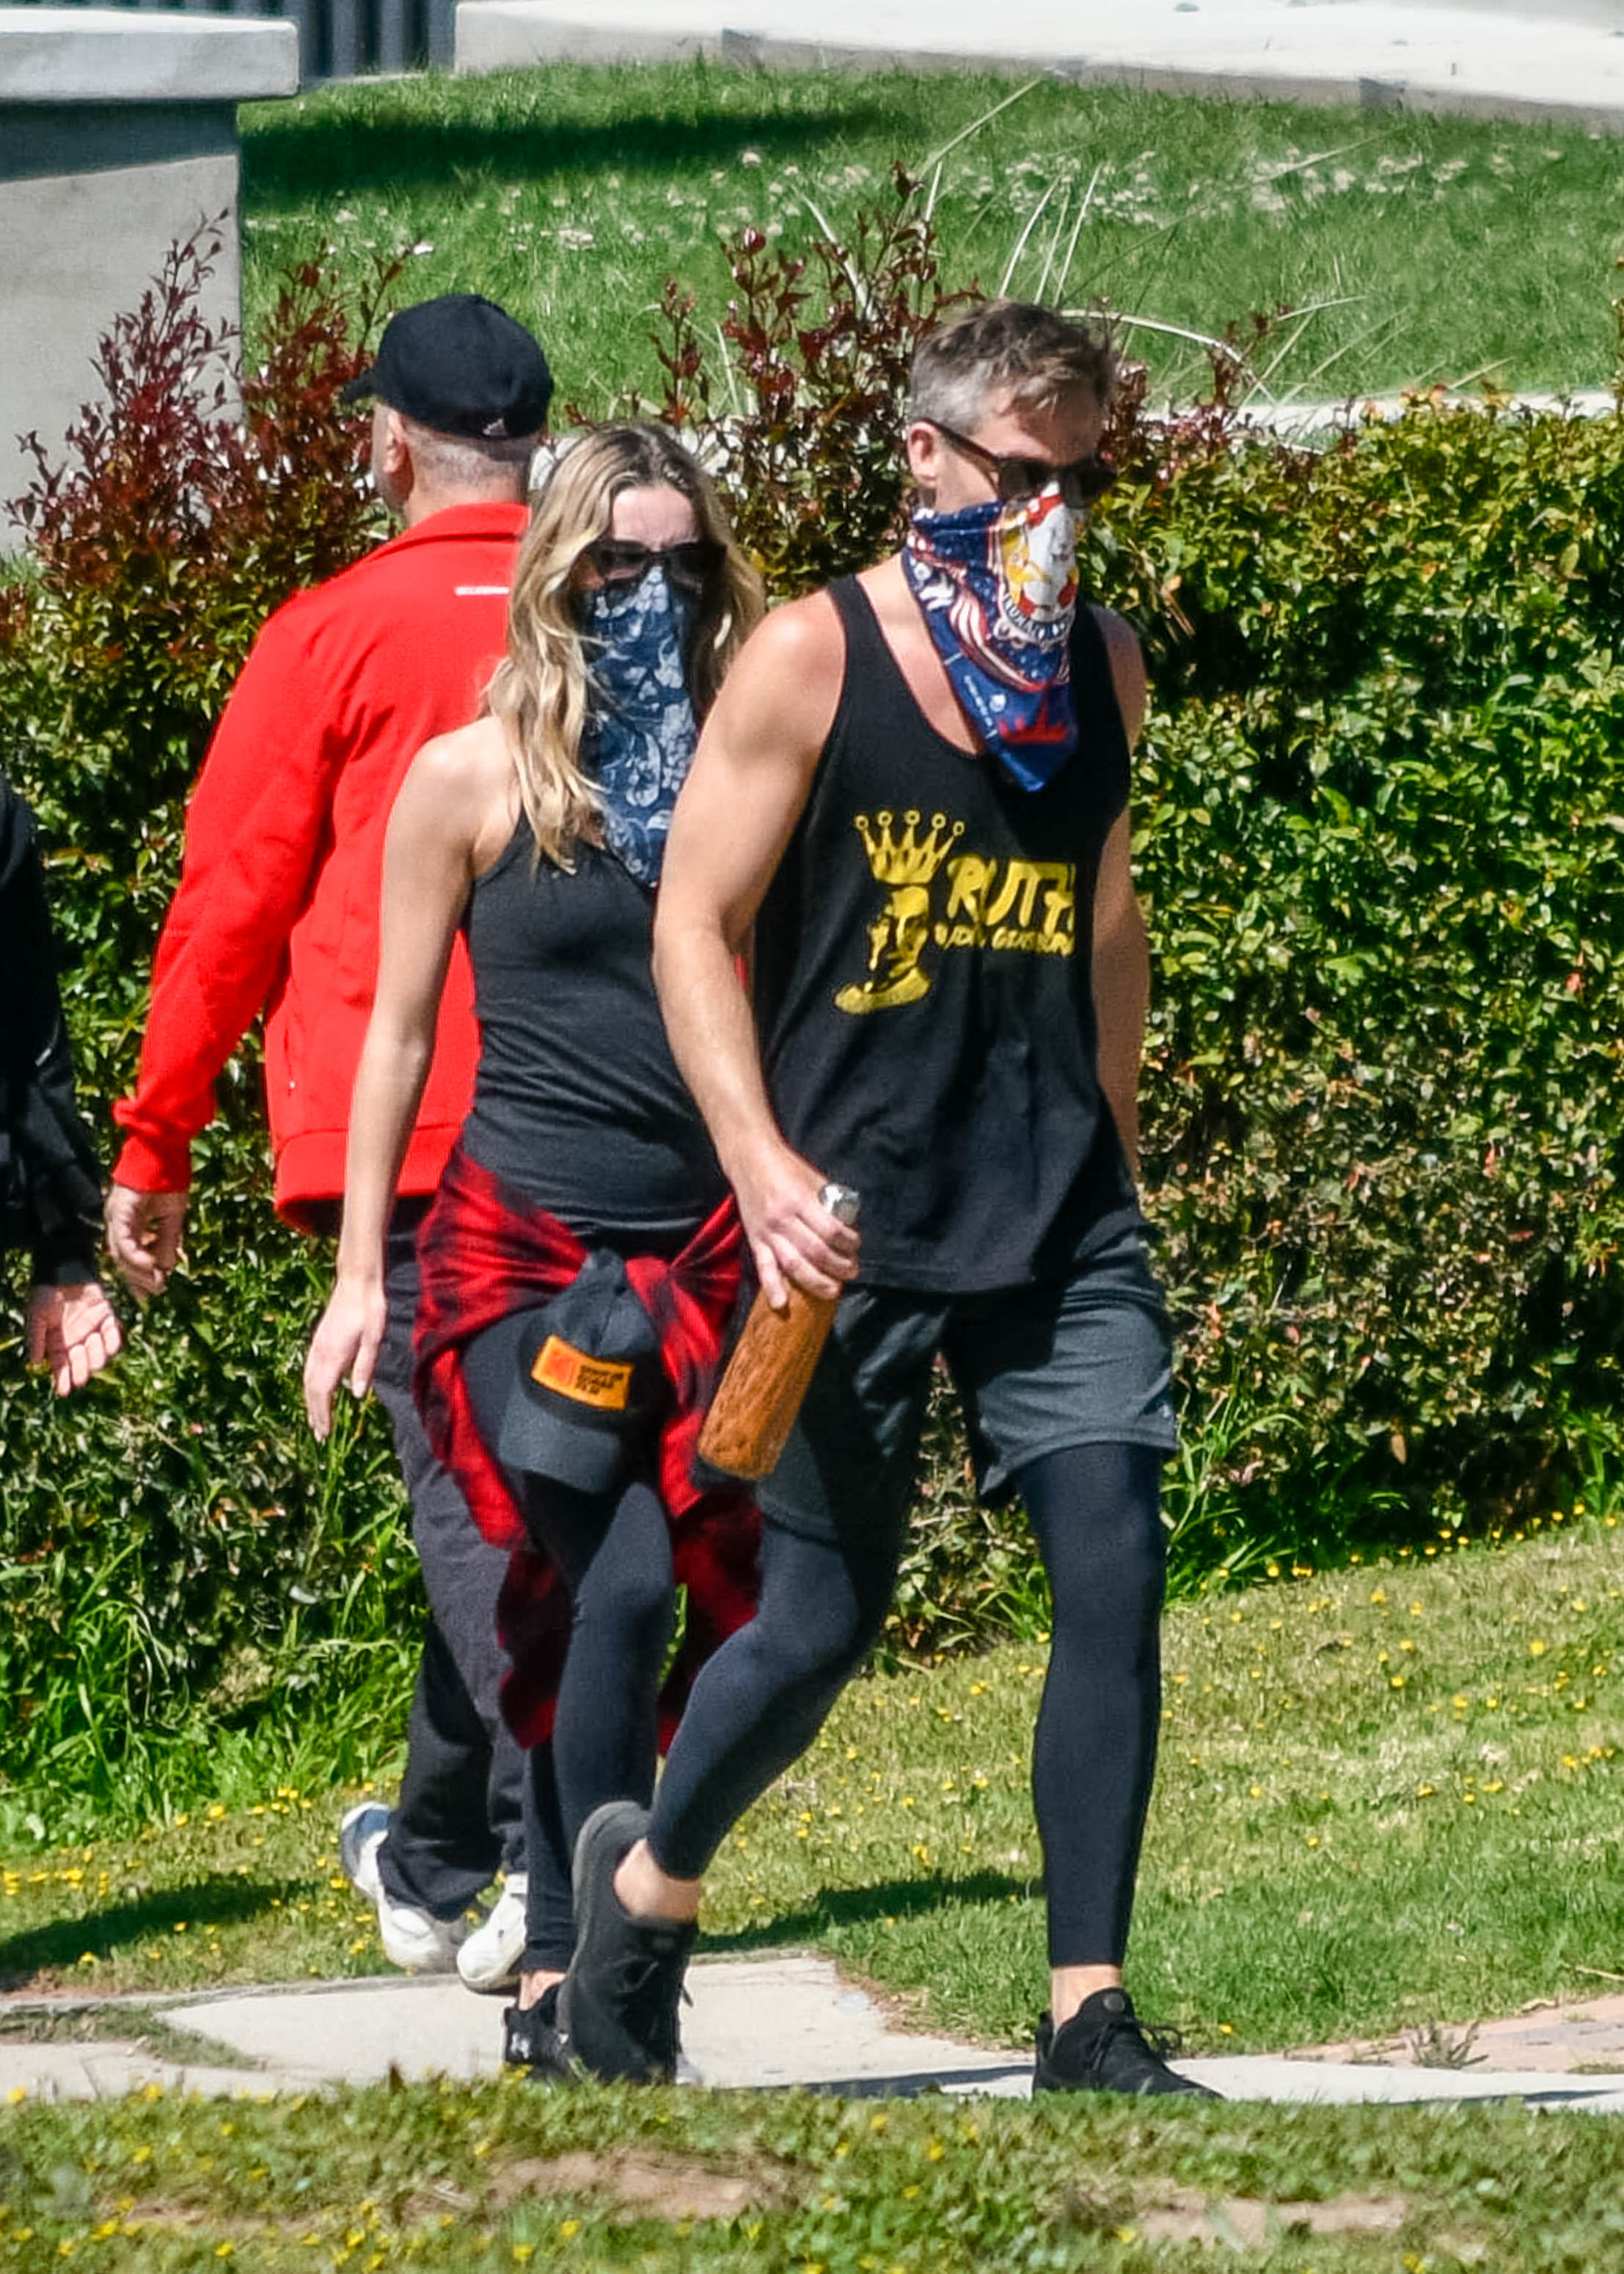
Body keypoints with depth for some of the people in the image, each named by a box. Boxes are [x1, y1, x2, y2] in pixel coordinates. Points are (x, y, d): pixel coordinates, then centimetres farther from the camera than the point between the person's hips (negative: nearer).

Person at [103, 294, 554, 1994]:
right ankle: (437, 1855, 27)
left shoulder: (338, 635, -3)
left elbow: (230, 905, -1)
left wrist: (153, 1150, 6)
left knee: (466, 1487, -6)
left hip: (404, 1132, -4)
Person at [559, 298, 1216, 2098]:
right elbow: (694, 927, -6)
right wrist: (759, 1164, -18)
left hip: (1057, 1216, 4)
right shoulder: (813, 660, -6)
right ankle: (644, 1879, 29)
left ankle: (1089, 2019, -4)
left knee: (1116, 1576, -9)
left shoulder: (1104, 667, 10)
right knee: (822, 1621, 0)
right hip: (856, 1222, -4)